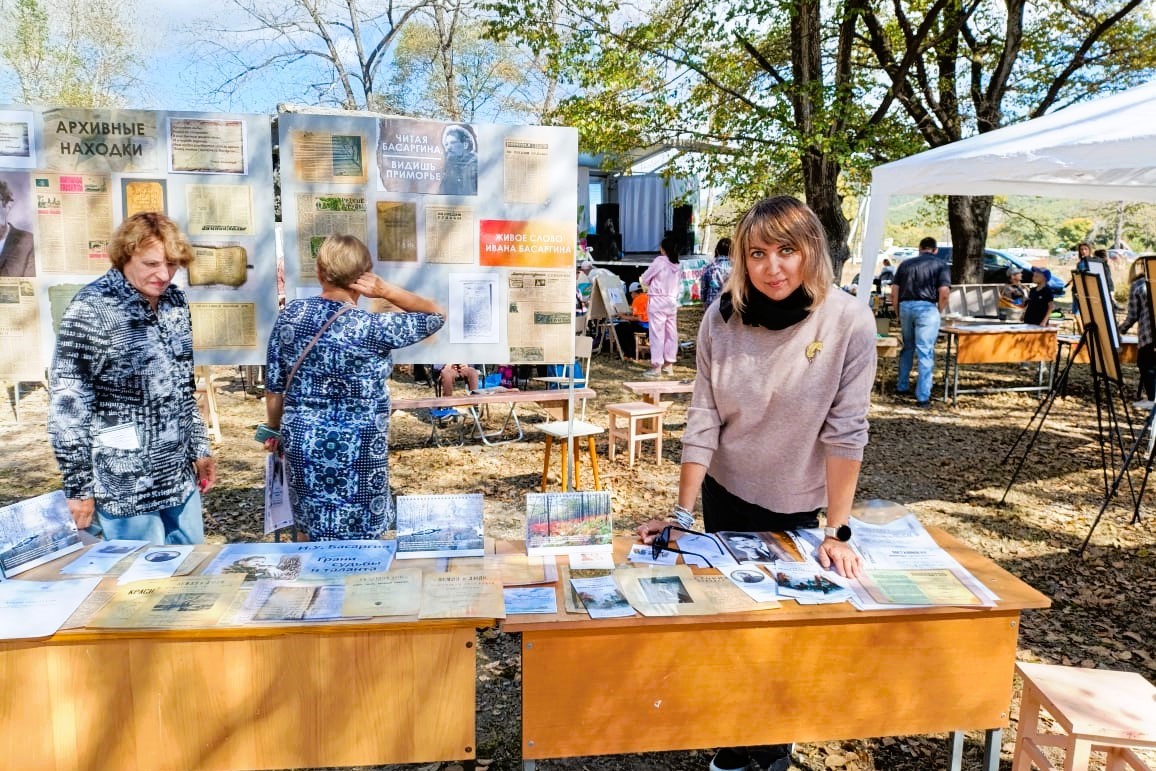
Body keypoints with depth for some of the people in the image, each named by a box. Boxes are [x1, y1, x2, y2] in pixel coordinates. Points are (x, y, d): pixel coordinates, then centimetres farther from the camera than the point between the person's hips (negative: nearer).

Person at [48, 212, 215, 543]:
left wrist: (200, 448, 15)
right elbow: (67, 404, -14)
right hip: (126, 484, -6)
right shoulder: (91, 309, -15)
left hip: (181, 474, 6)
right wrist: (79, 487, -13)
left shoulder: (174, 300, 5)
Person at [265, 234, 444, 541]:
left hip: (302, 444, 5)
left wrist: (275, 431, 18)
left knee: (312, 536, 20)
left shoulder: (290, 315, -4)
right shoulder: (371, 328, -18)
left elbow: (274, 389, 3)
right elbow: (436, 315, -5)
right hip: (356, 451, -5)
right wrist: (385, 290, -14)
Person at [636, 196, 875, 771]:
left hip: (797, 505, -2)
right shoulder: (722, 317, -14)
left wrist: (837, 532, -18)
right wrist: (682, 514, -14)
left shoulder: (848, 322, -20)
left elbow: (845, 431, -18)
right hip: (725, 493, 2)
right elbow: (702, 419, -12)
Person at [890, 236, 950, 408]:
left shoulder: (905, 264, 15)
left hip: (905, 306, 4)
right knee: (925, 353, -2)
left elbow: (894, 292, 10)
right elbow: (944, 293, -8)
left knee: (907, 348, 22)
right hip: (927, 307, -4)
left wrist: (898, 313, 18)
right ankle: (923, 397, -2)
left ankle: (902, 387, 29)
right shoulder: (940, 265, 5)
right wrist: (939, 312, 6)